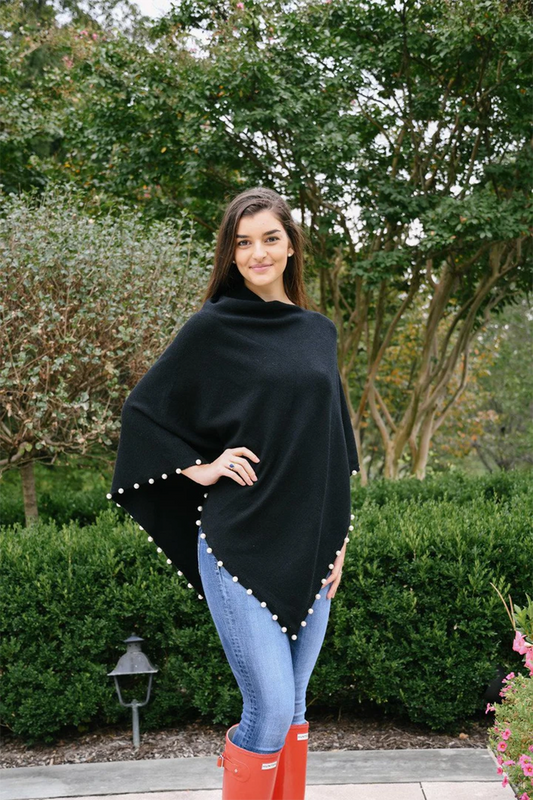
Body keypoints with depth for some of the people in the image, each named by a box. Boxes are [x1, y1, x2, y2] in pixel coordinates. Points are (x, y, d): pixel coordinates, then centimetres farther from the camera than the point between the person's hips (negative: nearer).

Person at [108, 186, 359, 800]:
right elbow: (142, 409, 3)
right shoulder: (213, 328, -3)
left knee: (292, 709, 12)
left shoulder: (318, 332, 11)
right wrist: (198, 468, -7)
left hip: (307, 545, 5)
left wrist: (337, 541, 11)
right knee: (271, 709, -8)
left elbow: (332, 442, 15)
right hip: (239, 544, -5)